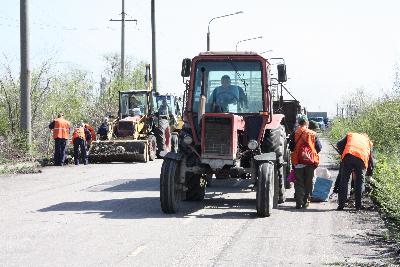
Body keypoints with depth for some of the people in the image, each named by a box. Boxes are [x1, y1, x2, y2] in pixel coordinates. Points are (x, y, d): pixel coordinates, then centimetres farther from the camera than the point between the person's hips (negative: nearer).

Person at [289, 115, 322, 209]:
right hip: (310, 162, 1)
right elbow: (319, 147, 2)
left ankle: (299, 202, -4)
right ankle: (306, 201, 11)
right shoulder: (313, 134, 0)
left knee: (299, 183, 5)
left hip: (298, 162, -1)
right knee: (308, 182, 11)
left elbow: (291, 147, -3)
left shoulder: (294, 134, -4)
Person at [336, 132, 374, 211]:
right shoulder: (368, 141, 33)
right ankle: (358, 205, 8)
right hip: (362, 158, 1)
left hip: (348, 156, 0)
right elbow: (370, 158, 29)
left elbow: (339, 144, 17)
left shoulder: (351, 135, 31)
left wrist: (343, 154, 30)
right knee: (360, 181, 12)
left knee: (344, 181, 6)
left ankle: (341, 204, 3)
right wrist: (370, 172, 36)